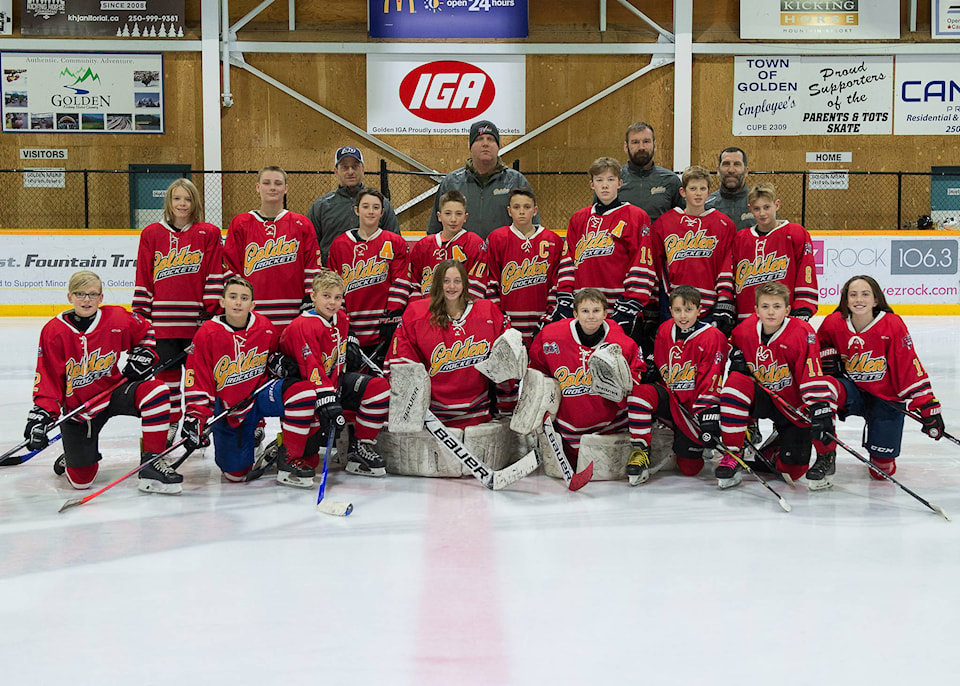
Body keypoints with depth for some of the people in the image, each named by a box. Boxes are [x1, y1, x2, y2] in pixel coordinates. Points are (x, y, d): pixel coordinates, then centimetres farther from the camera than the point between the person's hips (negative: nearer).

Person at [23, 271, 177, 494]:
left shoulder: (117, 319, -8)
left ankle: (151, 463, -22)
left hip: (114, 391, 1)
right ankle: (73, 458, 36)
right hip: (76, 407, -1)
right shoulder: (53, 331, -11)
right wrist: (42, 414, -18)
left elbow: (145, 330, 13)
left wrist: (141, 355, -2)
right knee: (81, 480, -4)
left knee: (156, 391, -31)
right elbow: (47, 378, -8)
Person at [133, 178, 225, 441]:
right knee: (166, 369, 6)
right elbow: (143, 277, 8)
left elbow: (214, 276, 1)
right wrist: (140, 314, 4)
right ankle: (169, 423, 19)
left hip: (196, 318, -1)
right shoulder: (151, 234, 7)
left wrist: (211, 311, -6)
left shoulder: (209, 234, 3)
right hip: (162, 318, 1)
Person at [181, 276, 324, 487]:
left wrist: (281, 362, -5)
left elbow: (275, 353, 16)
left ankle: (290, 460, -20)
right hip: (228, 409, -1)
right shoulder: (207, 335, -13)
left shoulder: (266, 328, -7)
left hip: (261, 394, 1)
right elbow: (197, 382, -9)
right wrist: (195, 417, -15)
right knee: (235, 473, -3)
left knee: (303, 389, -30)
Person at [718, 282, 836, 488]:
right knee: (735, 381, -31)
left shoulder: (802, 333, -22)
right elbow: (734, 344, 16)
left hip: (793, 407, -2)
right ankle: (732, 455, -21)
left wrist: (821, 409, -36)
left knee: (792, 469, -5)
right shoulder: (745, 329, -9)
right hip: (762, 397, 2)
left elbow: (812, 376, -26)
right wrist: (736, 356, -6)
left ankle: (781, 443, 35)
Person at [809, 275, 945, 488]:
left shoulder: (892, 325, -17)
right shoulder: (833, 324, -11)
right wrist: (828, 356, -10)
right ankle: (826, 458, -18)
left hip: (885, 398, -1)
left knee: (883, 469, -1)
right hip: (851, 391, 1)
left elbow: (911, 369, -15)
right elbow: (820, 345, 13)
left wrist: (928, 408, -19)